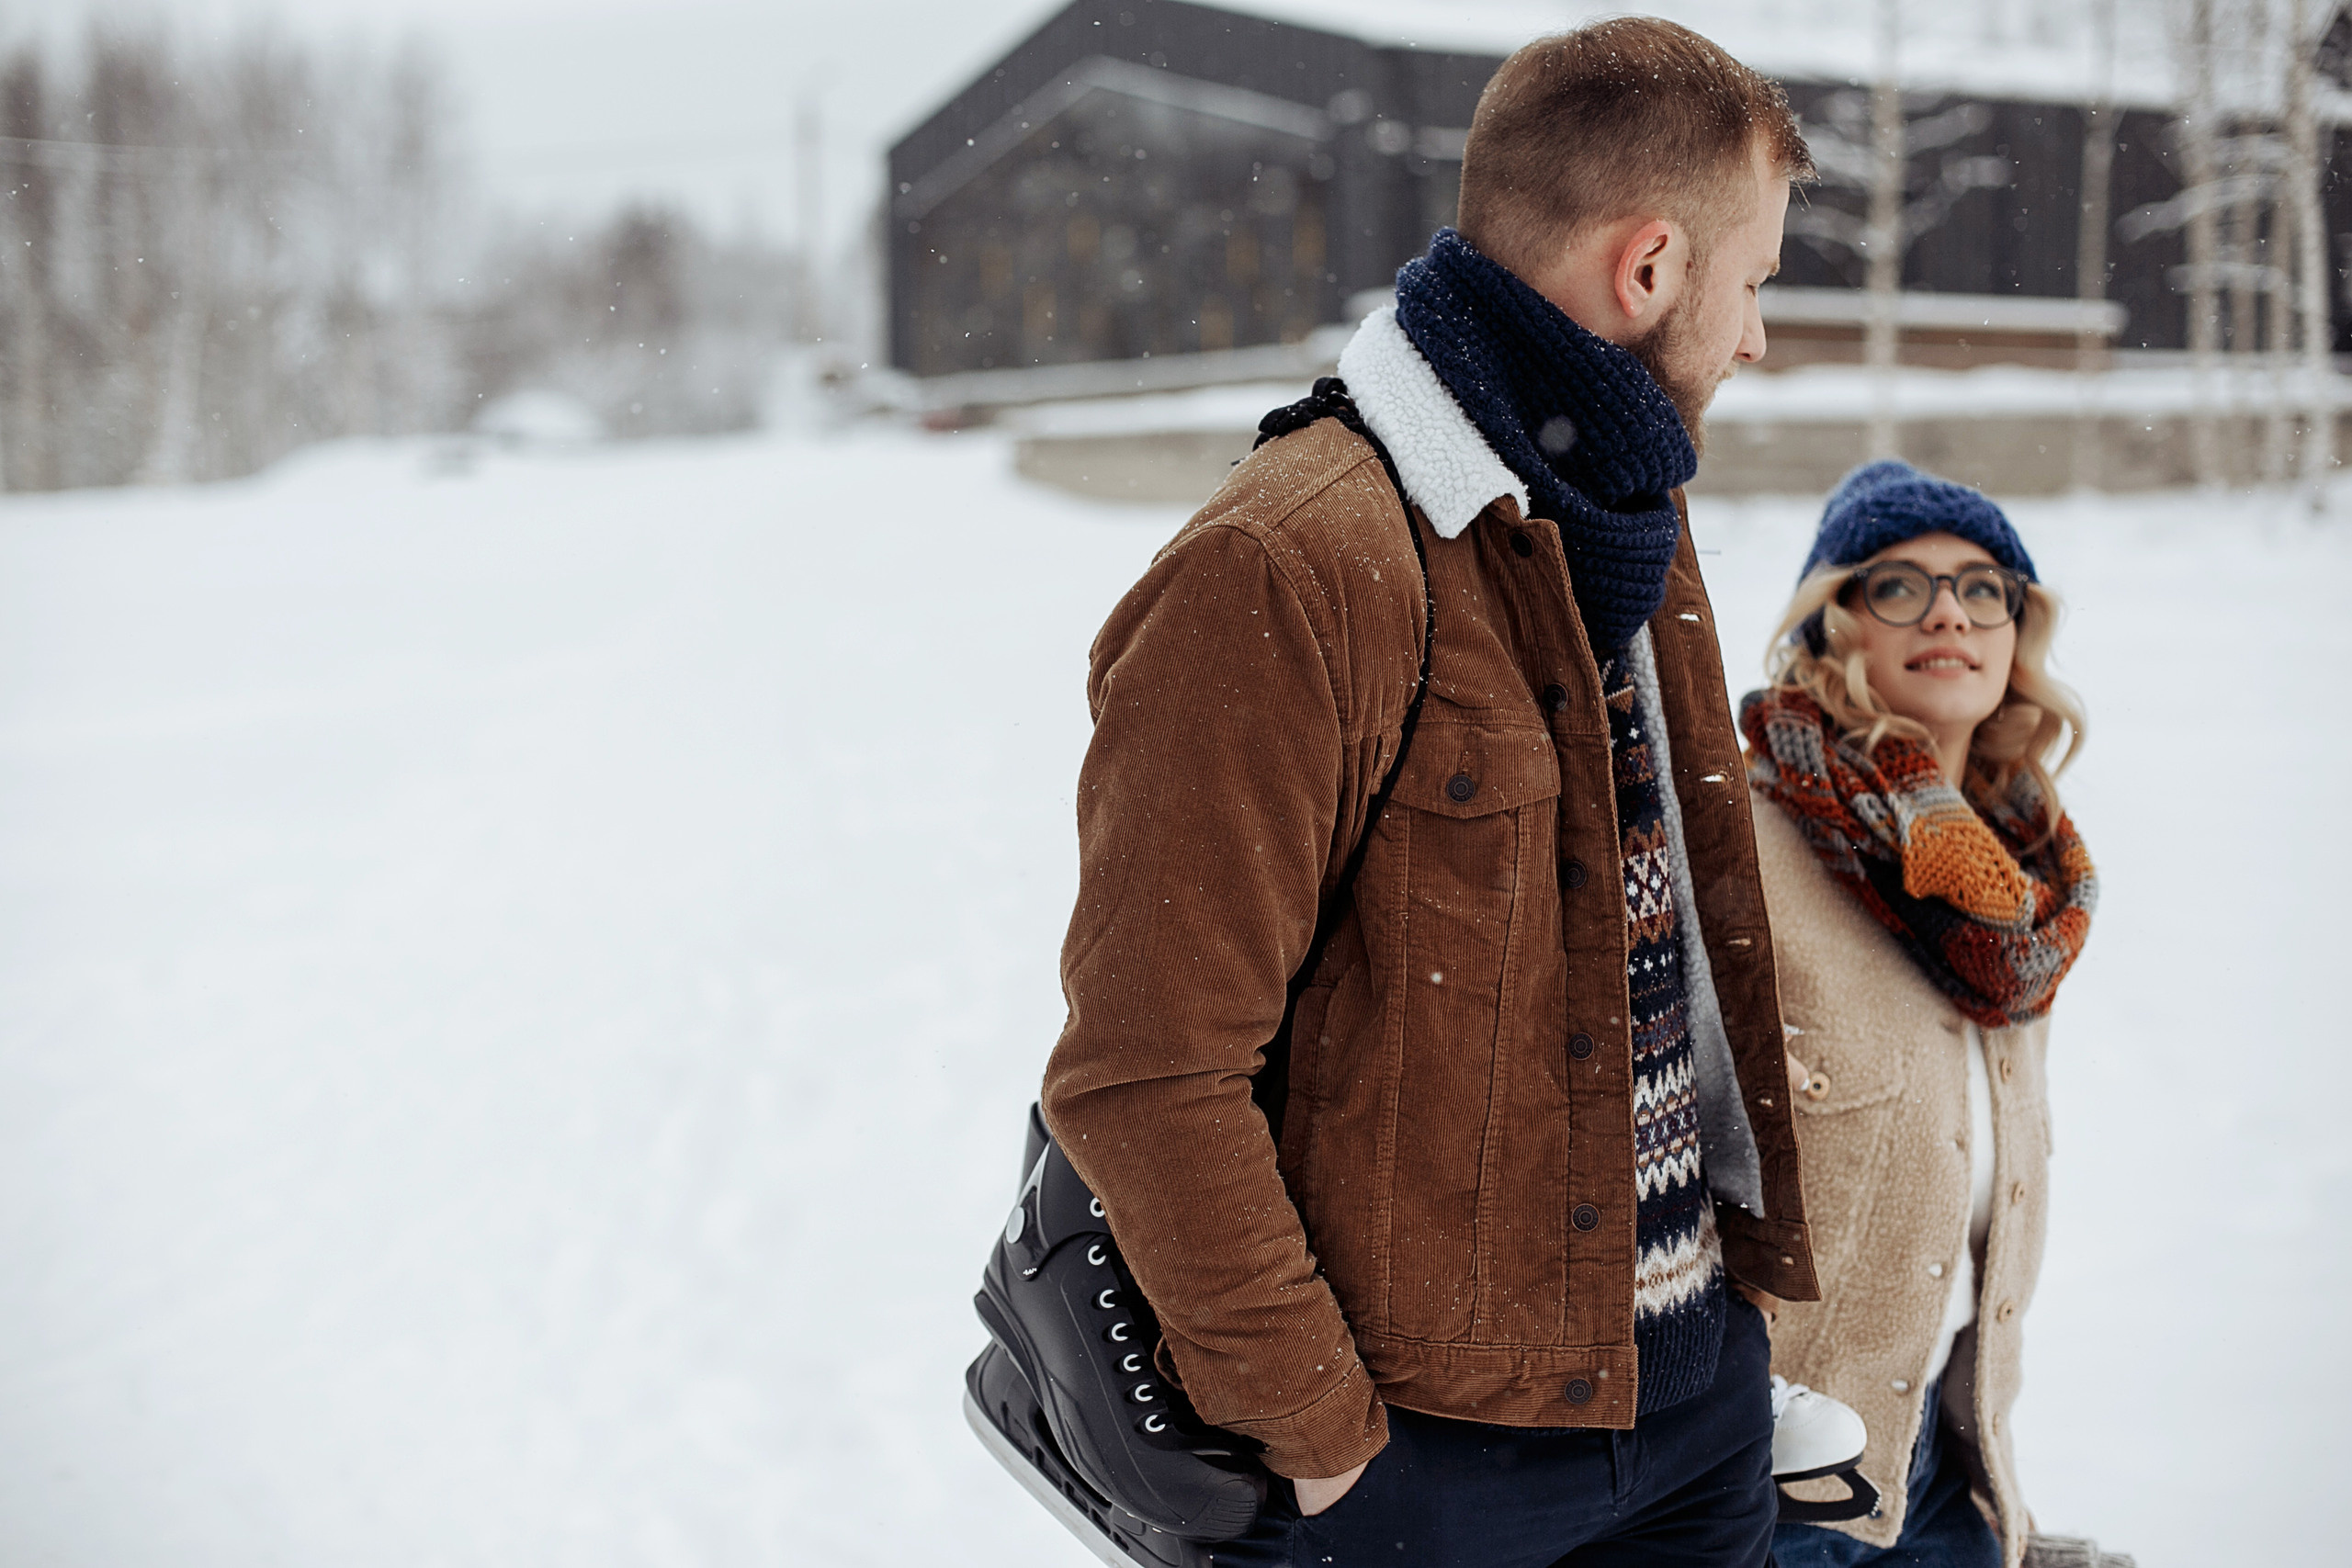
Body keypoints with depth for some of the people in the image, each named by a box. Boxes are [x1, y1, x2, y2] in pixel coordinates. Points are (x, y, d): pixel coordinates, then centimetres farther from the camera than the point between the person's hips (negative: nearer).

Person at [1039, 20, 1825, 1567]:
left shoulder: (1629, 540, 11)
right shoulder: (1283, 580, -20)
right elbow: (1145, 1075, -22)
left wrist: (1747, 1249, 14)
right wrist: (1317, 1429, -18)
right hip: (1428, 1441, -8)